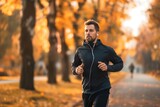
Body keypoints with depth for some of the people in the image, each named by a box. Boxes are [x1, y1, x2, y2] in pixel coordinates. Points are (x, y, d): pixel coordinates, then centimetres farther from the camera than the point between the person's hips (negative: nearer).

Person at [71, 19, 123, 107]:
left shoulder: (107, 50, -6)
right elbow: (73, 66, 14)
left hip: (102, 90, -3)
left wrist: (108, 67, -16)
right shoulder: (80, 51, 0)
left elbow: (120, 63, 3)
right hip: (87, 90, 4)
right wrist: (76, 70, -10)